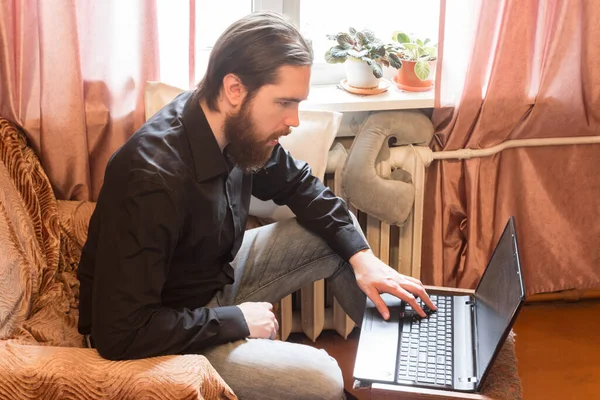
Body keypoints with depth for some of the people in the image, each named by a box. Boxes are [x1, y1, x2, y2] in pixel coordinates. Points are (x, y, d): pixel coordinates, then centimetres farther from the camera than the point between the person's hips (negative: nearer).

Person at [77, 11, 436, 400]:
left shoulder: (239, 127, -13)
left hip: (220, 273, 8)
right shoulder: (152, 179, -35)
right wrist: (236, 320, -25)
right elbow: (120, 332, -34)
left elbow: (298, 184, 7)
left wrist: (360, 254, -6)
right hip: (169, 338, -7)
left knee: (340, 232, 2)